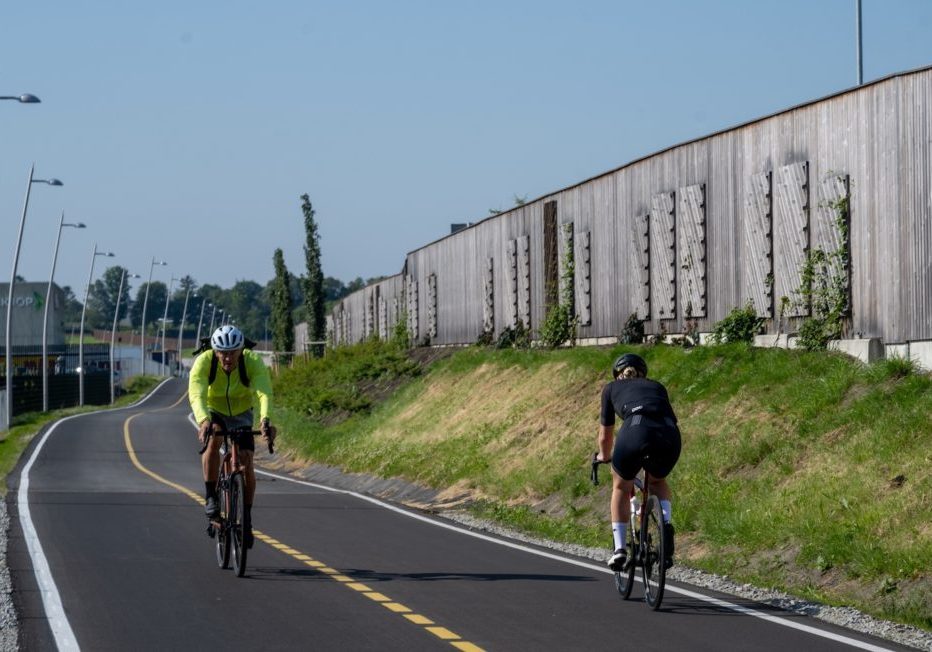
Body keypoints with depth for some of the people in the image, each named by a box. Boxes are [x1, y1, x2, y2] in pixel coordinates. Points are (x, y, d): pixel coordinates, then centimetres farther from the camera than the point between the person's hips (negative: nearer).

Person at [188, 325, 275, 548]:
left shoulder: (253, 362, -30)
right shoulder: (204, 362, -30)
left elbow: (264, 393, -44)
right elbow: (196, 394, -45)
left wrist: (264, 419, -64)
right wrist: (203, 420, -64)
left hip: (241, 414, 1)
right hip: (213, 411, -1)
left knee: (246, 463, -11)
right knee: (214, 438, -33)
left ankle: (246, 519, 7)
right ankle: (210, 496, -20)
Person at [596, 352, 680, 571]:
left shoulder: (612, 388, 30)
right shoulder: (657, 387, 36)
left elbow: (605, 435, 37)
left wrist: (604, 456, 57)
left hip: (636, 431, -2)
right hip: (670, 436, 2)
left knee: (621, 488, 25)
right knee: (657, 482, 33)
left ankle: (619, 549, 16)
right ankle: (666, 524, 7)